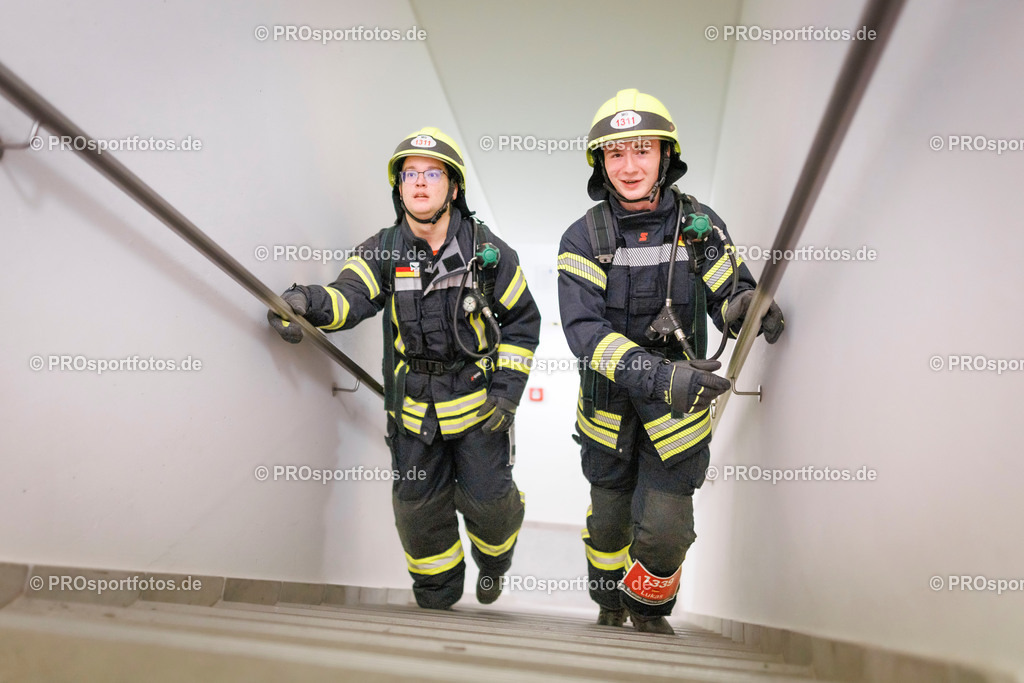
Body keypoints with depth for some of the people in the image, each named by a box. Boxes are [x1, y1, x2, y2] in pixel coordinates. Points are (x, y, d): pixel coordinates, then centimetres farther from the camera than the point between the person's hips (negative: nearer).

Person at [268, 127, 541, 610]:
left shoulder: (488, 252, -8)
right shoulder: (384, 252, -4)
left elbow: (521, 321, -2)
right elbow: (350, 296, -20)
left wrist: (507, 390, -9)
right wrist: (309, 302, -42)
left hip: (478, 402, -2)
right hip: (414, 405, 2)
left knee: (486, 499, 4)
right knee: (418, 506, 10)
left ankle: (494, 561, 42)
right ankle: (436, 598, 36)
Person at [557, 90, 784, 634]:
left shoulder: (699, 224, -7)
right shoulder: (584, 238, -12)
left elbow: (729, 293, 0)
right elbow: (584, 330, -22)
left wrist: (748, 307, -26)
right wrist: (657, 374, -36)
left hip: (679, 404, 0)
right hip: (610, 403, 1)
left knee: (663, 530, -1)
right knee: (608, 521, 18)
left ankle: (649, 611, 34)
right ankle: (608, 607, 49)